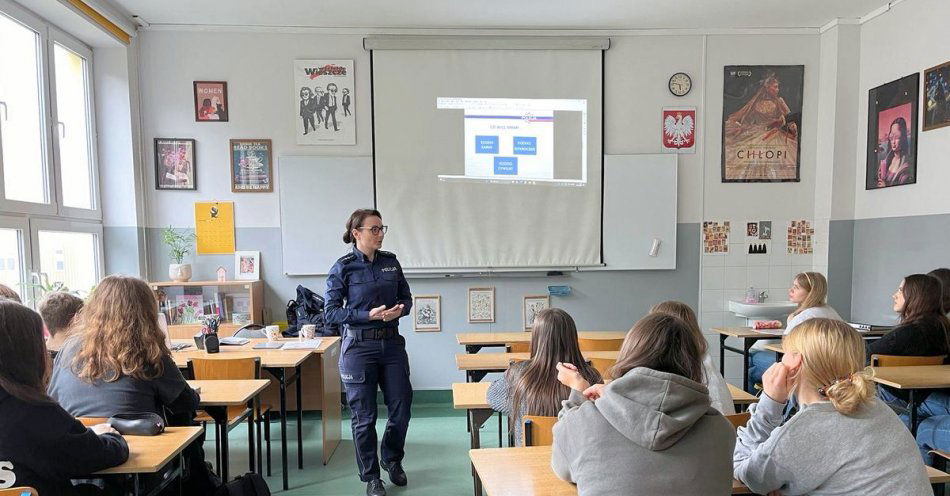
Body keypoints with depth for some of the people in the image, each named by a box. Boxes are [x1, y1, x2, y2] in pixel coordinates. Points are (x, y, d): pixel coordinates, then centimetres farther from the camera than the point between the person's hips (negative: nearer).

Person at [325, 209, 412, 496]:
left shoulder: (391, 262, 6)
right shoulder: (343, 268, -6)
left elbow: (406, 297, 13)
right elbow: (331, 312, -8)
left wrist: (400, 309, -10)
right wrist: (369, 315, -19)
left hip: (392, 343, 4)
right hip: (359, 346, -4)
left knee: (401, 407, 8)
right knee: (364, 416, 5)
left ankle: (392, 460, 36)